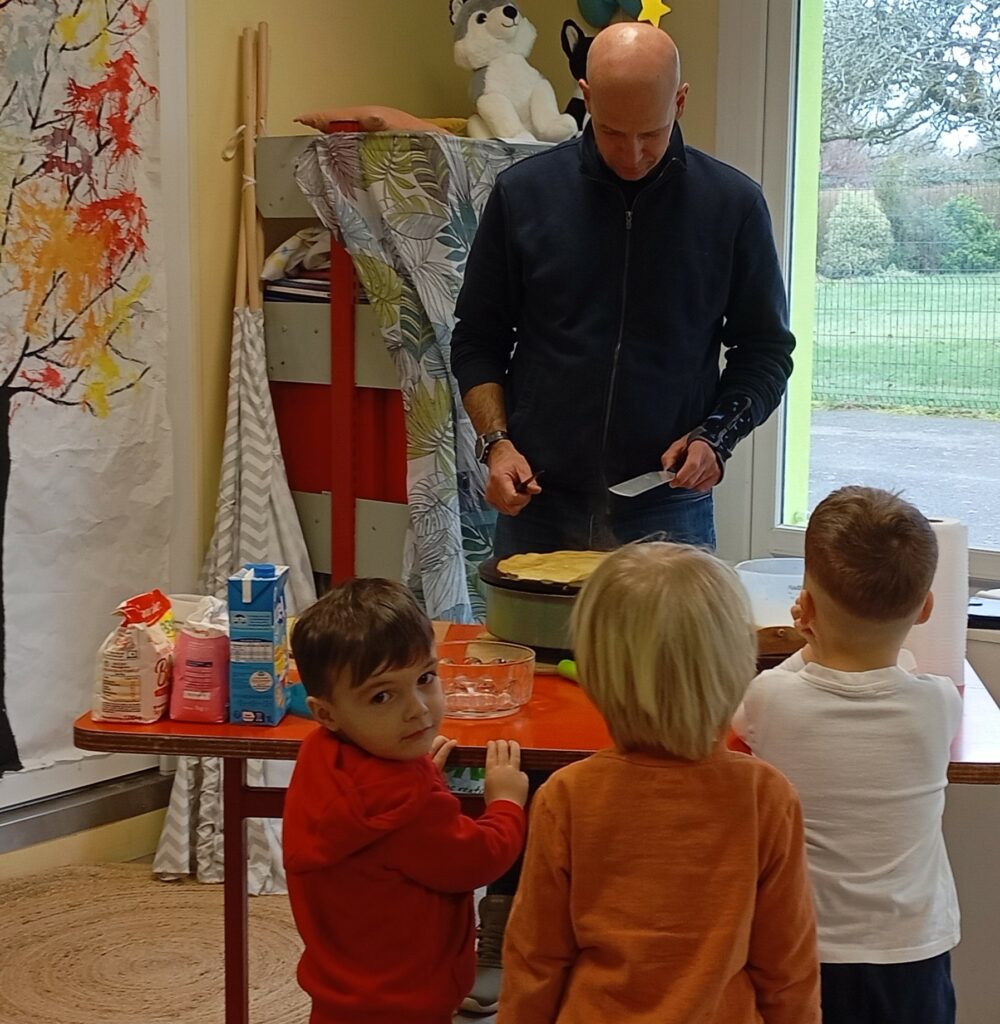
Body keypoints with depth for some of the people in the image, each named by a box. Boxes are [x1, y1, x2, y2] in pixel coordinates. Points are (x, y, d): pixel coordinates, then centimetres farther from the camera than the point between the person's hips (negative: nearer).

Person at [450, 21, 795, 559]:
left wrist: (718, 436, -8)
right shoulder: (523, 192, 1)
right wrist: (496, 442, -6)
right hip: (537, 508, 1)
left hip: (669, 513, 0)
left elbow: (766, 351, 8)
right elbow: (477, 340, 8)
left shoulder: (732, 205, -1)